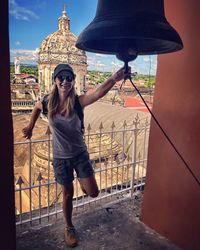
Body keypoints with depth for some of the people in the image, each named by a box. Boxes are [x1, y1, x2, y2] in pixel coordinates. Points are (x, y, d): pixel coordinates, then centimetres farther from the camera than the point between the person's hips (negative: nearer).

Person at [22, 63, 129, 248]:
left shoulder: (78, 101, -18)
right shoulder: (48, 102, -11)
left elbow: (99, 93, -38)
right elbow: (37, 108, 15)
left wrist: (114, 79, -56)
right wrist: (30, 127, 17)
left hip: (80, 154, -1)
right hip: (61, 157, 1)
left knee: (93, 193, 0)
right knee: (68, 194, 14)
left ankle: (82, 181, 38)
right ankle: (69, 228, 40)